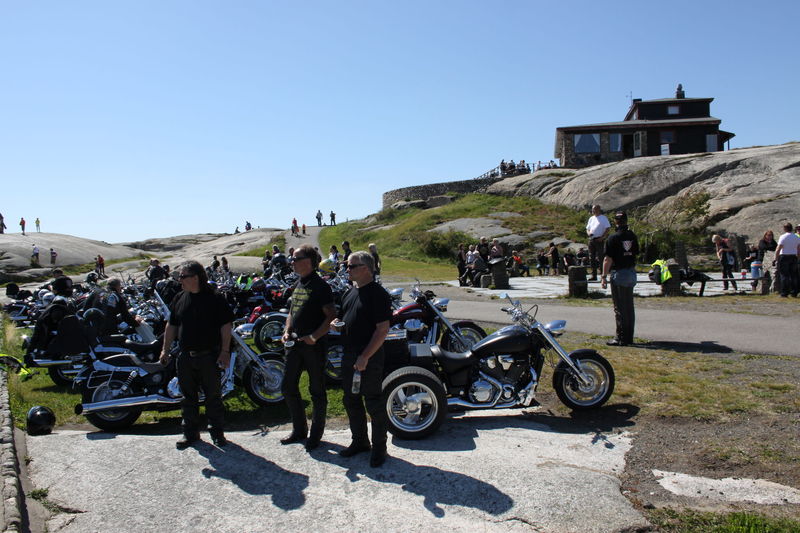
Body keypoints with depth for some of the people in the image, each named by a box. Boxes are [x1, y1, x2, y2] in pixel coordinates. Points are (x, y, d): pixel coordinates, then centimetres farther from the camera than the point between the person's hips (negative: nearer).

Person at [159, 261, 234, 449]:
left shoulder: (215, 298, -8)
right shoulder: (179, 299, 8)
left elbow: (225, 326, -8)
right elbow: (171, 326, 15)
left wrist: (225, 351, -12)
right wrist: (165, 349, 10)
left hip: (209, 356, -5)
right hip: (185, 356, 5)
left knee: (213, 396, 5)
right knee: (188, 396, 12)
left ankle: (218, 432, 19)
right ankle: (190, 433, 25)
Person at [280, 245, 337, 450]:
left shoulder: (320, 286, -13)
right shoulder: (298, 284, 12)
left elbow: (331, 316, -17)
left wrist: (314, 336, -23)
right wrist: (287, 331, 5)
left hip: (314, 345, -8)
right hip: (295, 343, 8)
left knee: (317, 390, 6)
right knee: (288, 387, 13)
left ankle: (316, 434, 20)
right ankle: (299, 430, 29)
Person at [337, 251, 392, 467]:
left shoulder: (378, 294, -15)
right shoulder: (350, 292, 12)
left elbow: (382, 329, -18)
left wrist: (365, 357, -21)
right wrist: (336, 325, 0)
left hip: (370, 358, -8)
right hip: (349, 355, 9)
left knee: (374, 404, 2)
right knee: (351, 400, 17)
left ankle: (379, 448, 17)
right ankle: (359, 441, 34)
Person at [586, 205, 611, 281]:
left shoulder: (603, 218, 0)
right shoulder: (591, 218, 19)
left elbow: (608, 228, -6)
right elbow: (587, 228, 22)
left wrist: (602, 237, -15)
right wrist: (588, 233, -1)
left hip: (599, 240, -6)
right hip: (591, 240, 6)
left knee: (599, 258, -11)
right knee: (592, 258, 5)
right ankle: (594, 275, 12)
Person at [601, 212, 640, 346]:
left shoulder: (613, 238, -13)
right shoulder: (632, 236, 6)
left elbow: (608, 259, -14)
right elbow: (635, 254, 12)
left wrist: (604, 276, -9)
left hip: (619, 274, -6)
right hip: (632, 273, 6)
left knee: (620, 308, -2)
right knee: (629, 307, 13)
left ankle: (621, 338, 1)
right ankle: (629, 337, 19)